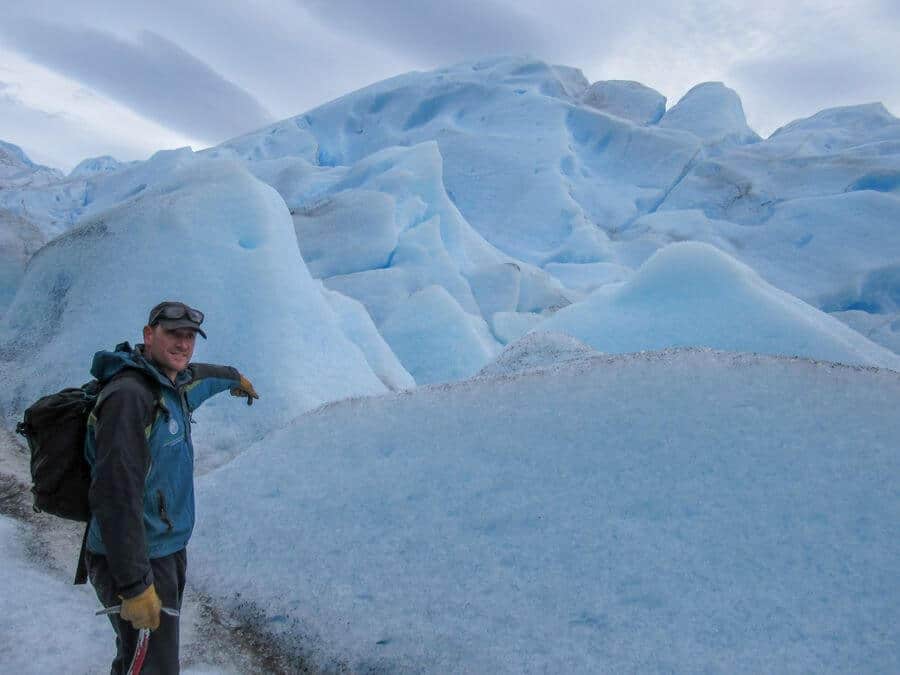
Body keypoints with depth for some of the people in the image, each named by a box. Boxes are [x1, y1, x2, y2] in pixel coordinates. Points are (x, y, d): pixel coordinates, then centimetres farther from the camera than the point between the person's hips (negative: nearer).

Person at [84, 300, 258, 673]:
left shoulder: (174, 383, 5)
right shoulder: (129, 394, -23)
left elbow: (202, 375, 32)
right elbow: (116, 494, -28)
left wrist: (236, 378, 53)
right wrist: (134, 584, -28)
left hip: (168, 548, 9)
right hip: (137, 561, -9)